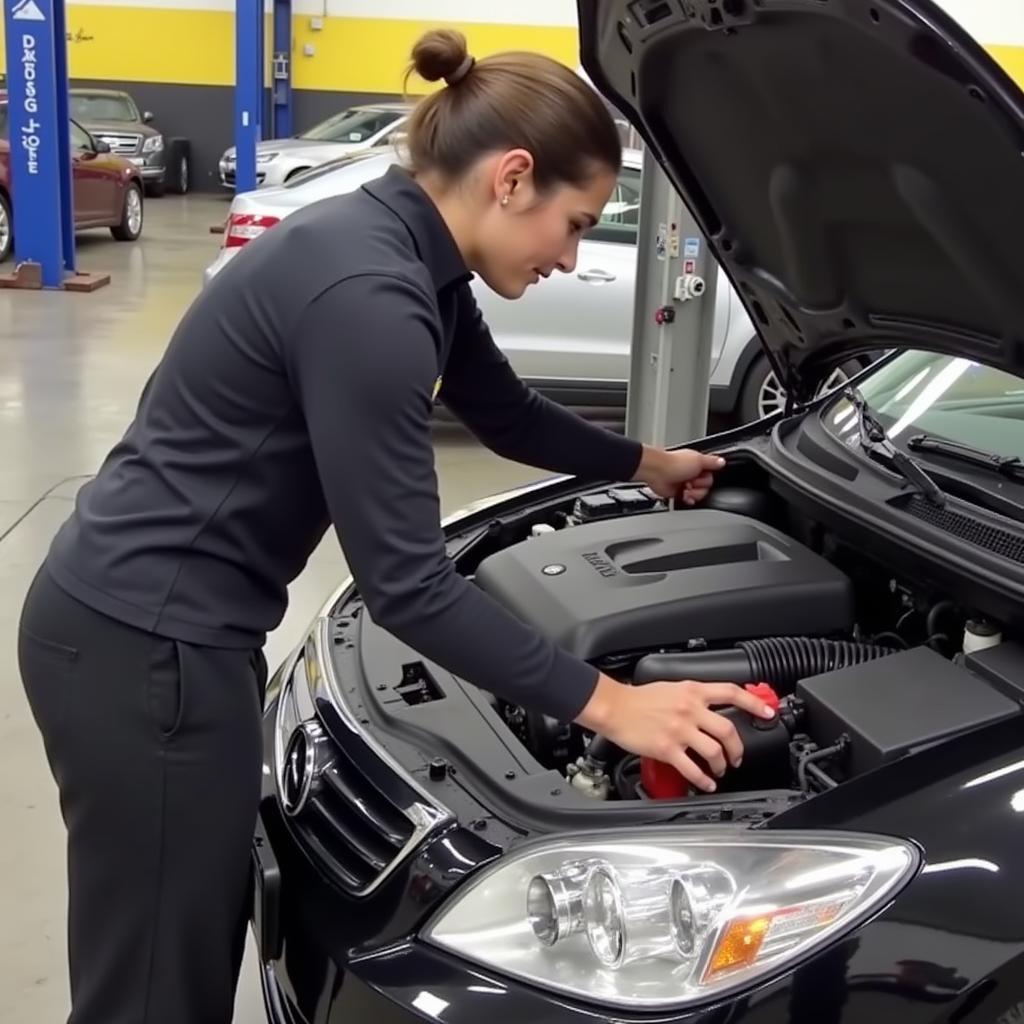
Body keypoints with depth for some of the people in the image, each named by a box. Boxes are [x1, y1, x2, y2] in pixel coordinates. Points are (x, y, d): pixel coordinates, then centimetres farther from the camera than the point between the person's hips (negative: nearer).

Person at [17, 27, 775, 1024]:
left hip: (167, 625, 10)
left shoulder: (408, 256, 5)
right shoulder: (365, 293, -25)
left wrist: (646, 463, 35)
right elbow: (405, 584, -24)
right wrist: (606, 703, -18)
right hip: (143, 643, -10)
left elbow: (506, 414, 22)